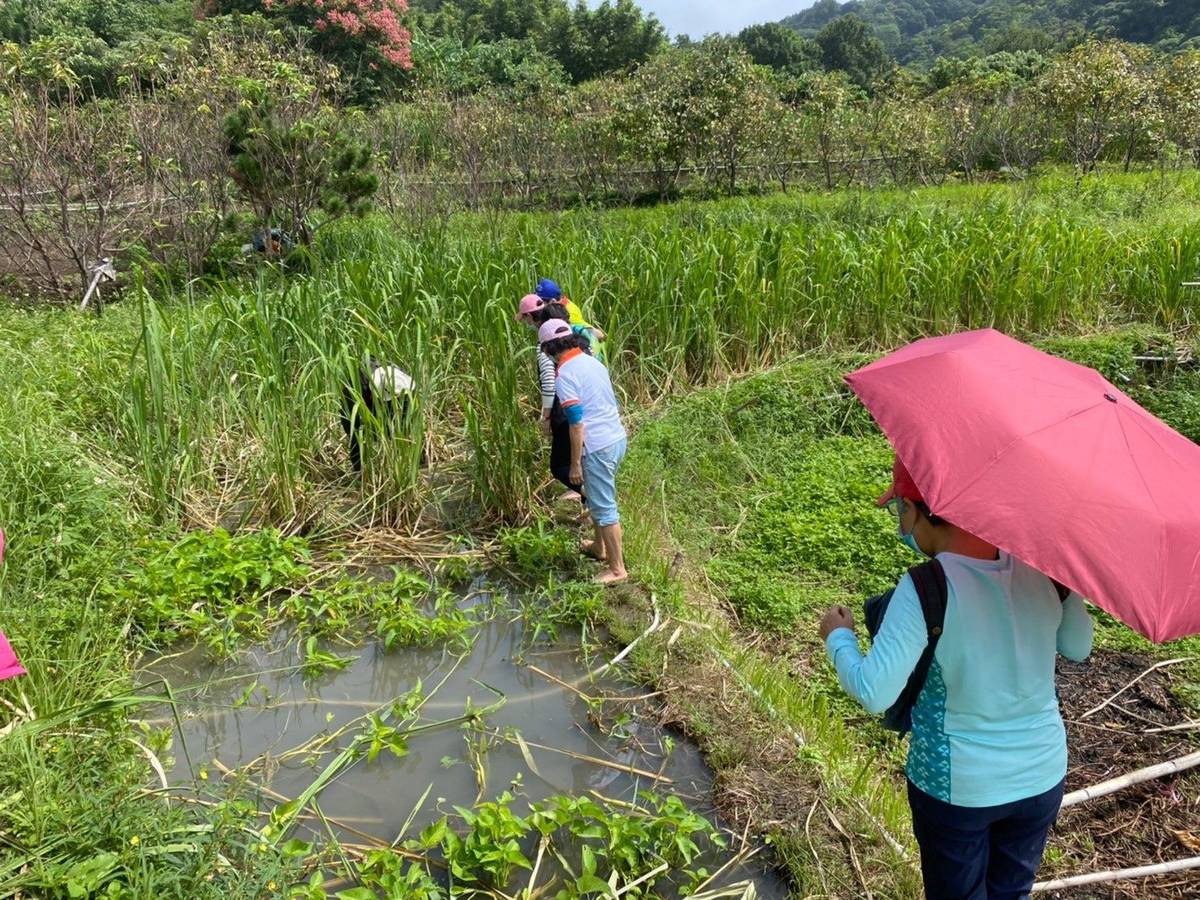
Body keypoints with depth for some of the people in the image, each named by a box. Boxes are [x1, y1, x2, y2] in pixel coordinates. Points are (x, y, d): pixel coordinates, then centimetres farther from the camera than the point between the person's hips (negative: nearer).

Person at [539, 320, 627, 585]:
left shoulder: (565, 374, -16)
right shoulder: (592, 361, 10)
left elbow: (577, 423, -20)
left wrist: (575, 463, -14)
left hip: (598, 448, -9)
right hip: (617, 438, 9)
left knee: (604, 508, 2)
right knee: (598, 498, 26)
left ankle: (617, 569, 10)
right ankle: (599, 547, 42)